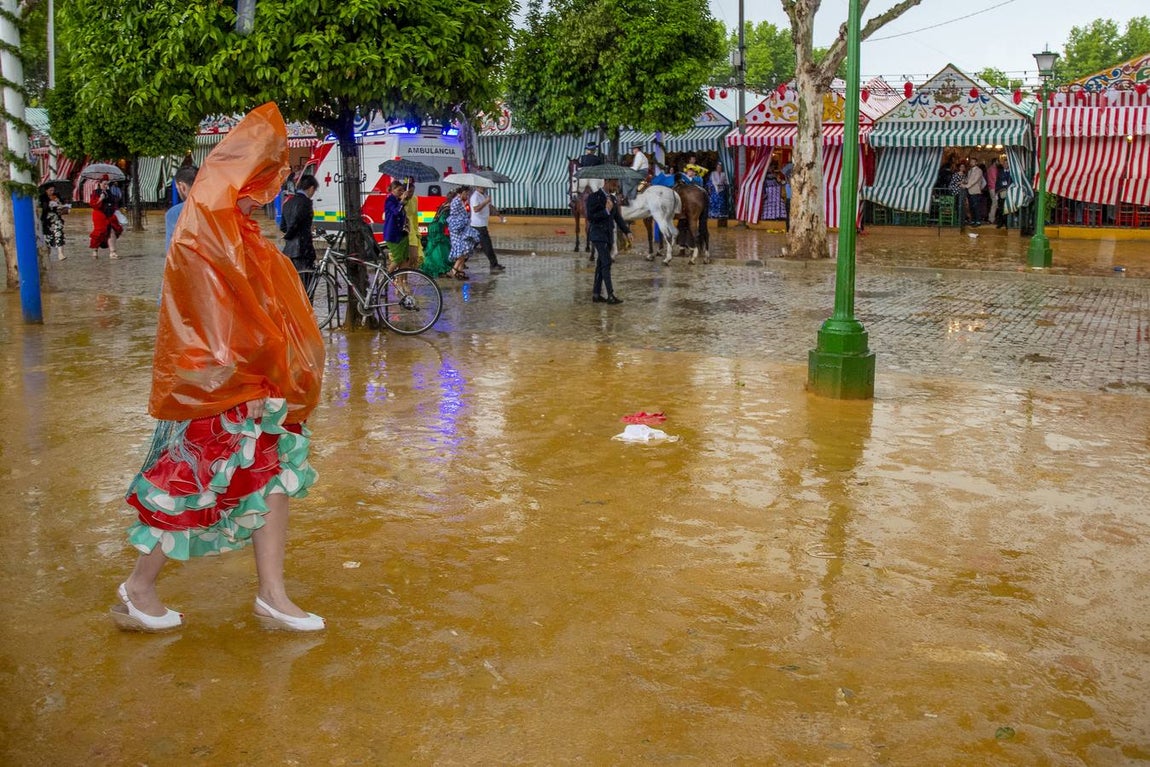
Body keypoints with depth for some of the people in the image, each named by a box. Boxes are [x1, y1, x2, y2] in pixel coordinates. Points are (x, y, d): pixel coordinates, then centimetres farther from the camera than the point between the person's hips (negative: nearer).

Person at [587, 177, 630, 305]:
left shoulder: (612, 198, 14)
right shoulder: (594, 197, -9)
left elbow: (618, 217, 13)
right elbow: (590, 217, -15)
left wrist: (627, 231, 2)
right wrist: (606, 211, -22)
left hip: (608, 236, 8)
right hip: (598, 235, -8)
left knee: (601, 265, 10)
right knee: (606, 263, -15)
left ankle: (596, 294, 15)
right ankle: (610, 295, -18)